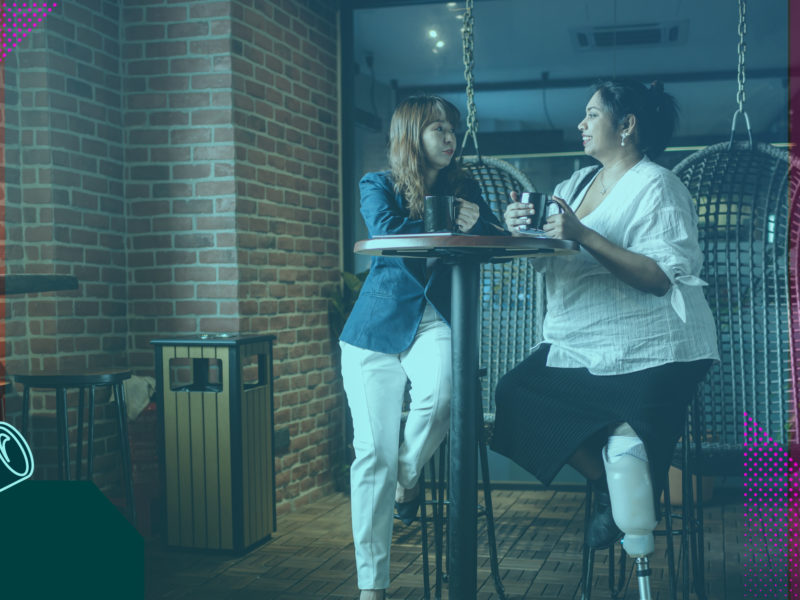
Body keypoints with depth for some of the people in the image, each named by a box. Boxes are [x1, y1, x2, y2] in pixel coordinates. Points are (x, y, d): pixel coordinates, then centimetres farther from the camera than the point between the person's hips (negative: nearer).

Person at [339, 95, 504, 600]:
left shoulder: (463, 187, 13)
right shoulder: (378, 185, 5)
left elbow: (500, 242, 3)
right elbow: (387, 235, -14)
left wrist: (481, 225, -18)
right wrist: (448, 225, -14)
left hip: (434, 321, 1)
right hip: (377, 327, -1)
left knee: (440, 394, -33)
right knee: (373, 453, -6)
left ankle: (409, 476, 2)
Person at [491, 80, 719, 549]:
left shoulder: (656, 186, -9)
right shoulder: (578, 184, 14)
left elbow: (661, 278, -22)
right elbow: (547, 261, 8)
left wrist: (583, 235, -28)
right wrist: (522, 229, -14)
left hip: (650, 357, -7)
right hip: (580, 348, 8)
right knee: (515, 394, -8)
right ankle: (605, 483, 2)